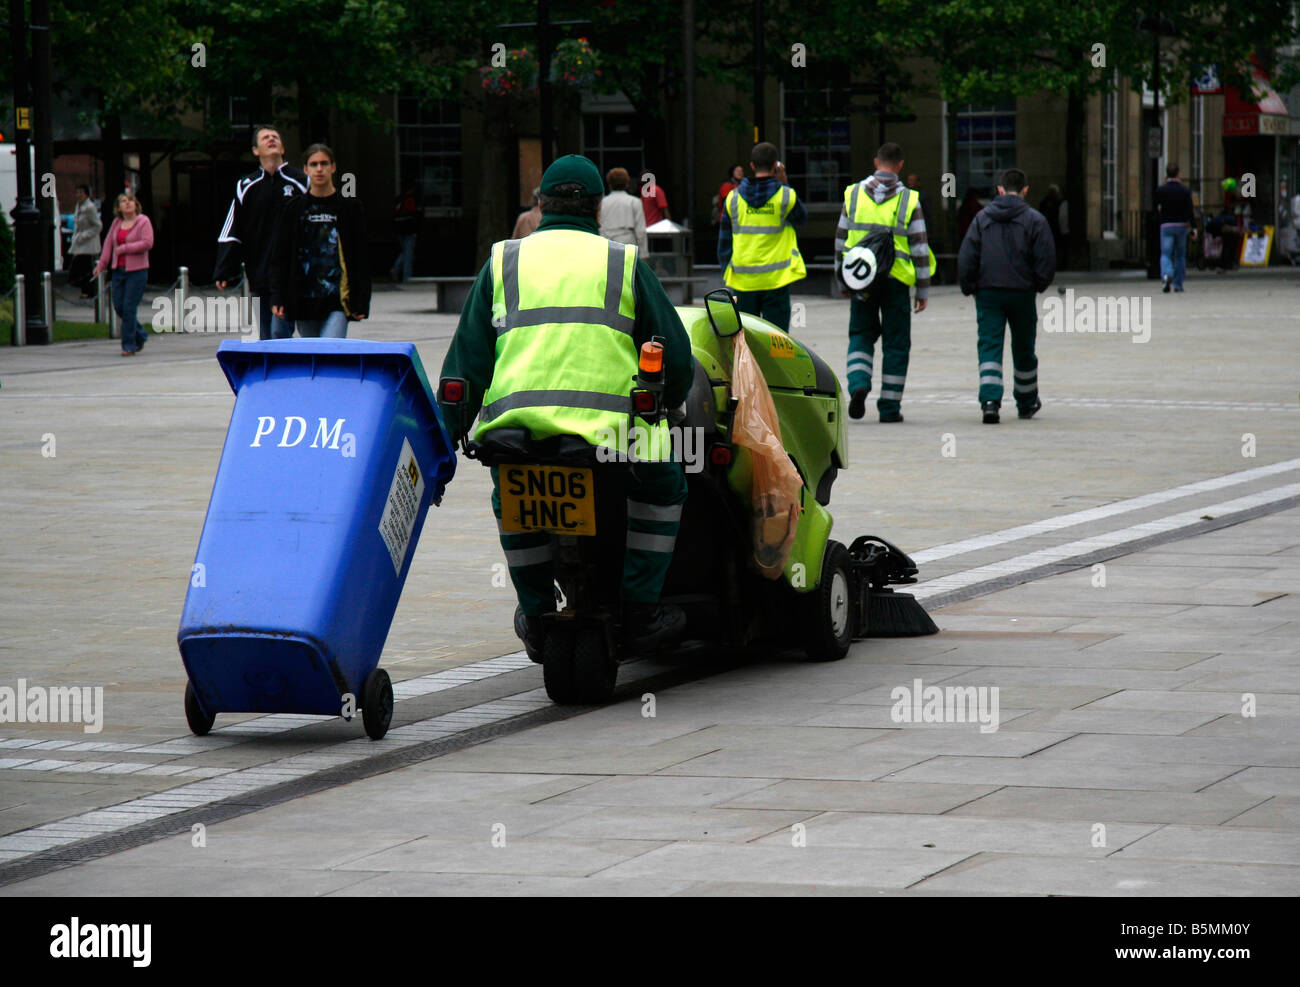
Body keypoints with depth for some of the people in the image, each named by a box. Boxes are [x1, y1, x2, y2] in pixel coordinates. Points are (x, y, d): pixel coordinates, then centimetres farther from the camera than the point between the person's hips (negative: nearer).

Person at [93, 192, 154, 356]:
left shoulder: (143, 222, -6)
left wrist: (124, 248, -15)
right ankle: (140, 335, 27)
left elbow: (147, 243, -17)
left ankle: (129, 345, 0)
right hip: (118, 269, 6)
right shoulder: (117, 223, 11)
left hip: (137, 270, -6)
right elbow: (109, 243, 14)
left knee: (129, 307, -8)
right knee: (118, 306, 6)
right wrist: (101, 264, 8)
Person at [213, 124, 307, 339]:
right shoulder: (246, 187, 9)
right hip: (260, 278, 3)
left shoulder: (300, 183, 2)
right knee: (266, 338, 7)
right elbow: (231, 234, 10)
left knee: (279, 333, -15)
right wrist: (223, 273, 2)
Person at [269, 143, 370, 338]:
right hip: (304, 301, 3)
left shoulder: (350, 206, 4)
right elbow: (280, 258, 9)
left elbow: (361, 256, 5)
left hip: (338, 301, -3)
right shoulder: (295, 208, 8)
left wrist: (362, 302, 0)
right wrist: (277, 298, 0)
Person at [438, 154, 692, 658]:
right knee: (662, 482, 26)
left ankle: (537, 616, 33)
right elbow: (675, 356, 15)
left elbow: (468, 357, 14)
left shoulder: (504, 261, 17)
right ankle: (639, 608, 21)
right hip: (610, 424, -1)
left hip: (515, 425, 1)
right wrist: (661, 410, 35)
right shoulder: (625, 263, 15)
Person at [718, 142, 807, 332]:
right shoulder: (785, 196, -6)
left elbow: (724, 243, 7)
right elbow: (801, 218, 15)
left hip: (743, 281, 2)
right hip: (776, 280, -2)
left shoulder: (733, 198, 3)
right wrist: (783, 184, 13)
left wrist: (726, 275, 16)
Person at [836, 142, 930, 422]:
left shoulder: (853, 194, 3)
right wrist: (923, 290, 3)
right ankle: (890, 406, 7)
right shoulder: (909, 200, -4)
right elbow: (919, 248, -3)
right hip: (896, 280, -2)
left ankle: (858, 384, -10)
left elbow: (841, 241, 8)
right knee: (896, 343, 7)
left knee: (861, 334, 15)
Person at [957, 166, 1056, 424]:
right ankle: (1027, 402, 30)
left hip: (988, 293, 0)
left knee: (989, 347, -4)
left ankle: (990, 400, -23)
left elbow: (966, 257, 0)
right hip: (1022, 293, 0)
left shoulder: (982, 218, 4)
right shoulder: (1034, 219, -1)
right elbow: (1046, 259, -6)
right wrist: (1039, 284, 10)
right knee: (1023, 349, 15)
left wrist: (969, 288, 9)